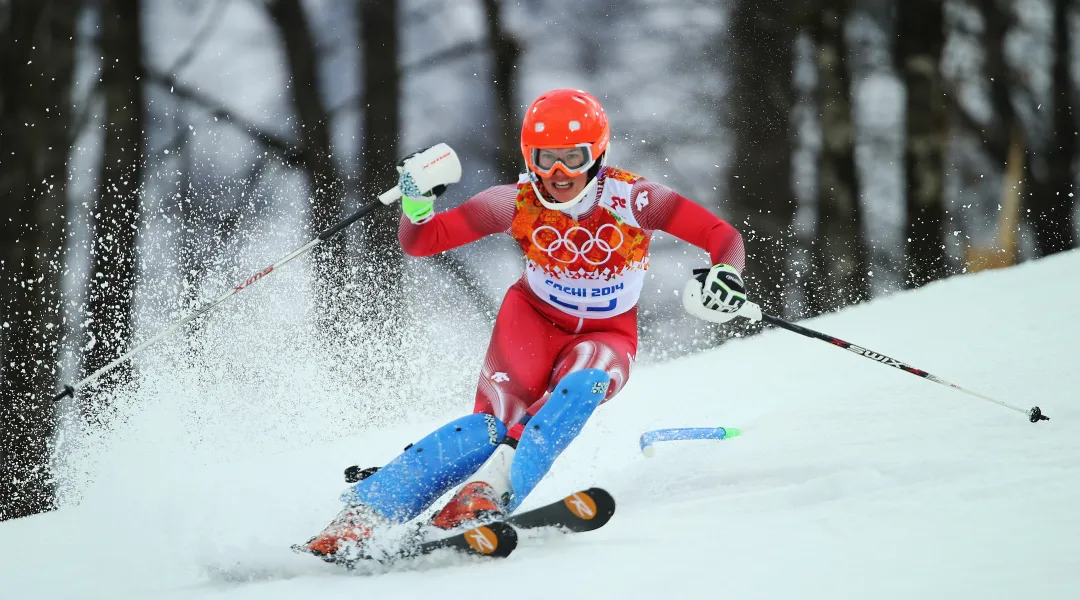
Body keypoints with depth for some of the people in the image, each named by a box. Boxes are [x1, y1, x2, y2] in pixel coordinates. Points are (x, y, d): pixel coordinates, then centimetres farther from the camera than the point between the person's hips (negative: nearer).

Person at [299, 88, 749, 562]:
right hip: (534, 318, 0)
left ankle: (489, 491, -44)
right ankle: (360, 514, -33)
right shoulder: (517, 202, -16)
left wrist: (725, 275, -41)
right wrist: (417, 203, -33)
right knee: (493, 425, -25)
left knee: (581, 387, -36)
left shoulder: (632, 199, -20)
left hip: (606, 337, 1)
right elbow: (421, 242, -12)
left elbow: (723, 238, -20)